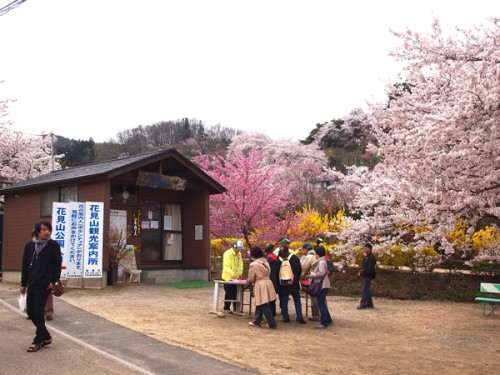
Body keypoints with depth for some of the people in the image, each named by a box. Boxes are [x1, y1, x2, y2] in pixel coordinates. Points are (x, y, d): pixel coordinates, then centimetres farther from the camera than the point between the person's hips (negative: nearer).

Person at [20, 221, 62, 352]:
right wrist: (23, 283, 11)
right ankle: (45, 336, 22)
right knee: (30, 311, 8)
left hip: (44, 284, -5)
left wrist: (54, 281, -11)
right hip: (32, 284, 5)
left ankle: (38, 340, 10)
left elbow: (57, 265, -5)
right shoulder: (29, 245, 7)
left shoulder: (54, 245, -6)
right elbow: (25, 265, 11)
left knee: (38, 312, -4)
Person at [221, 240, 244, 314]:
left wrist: (240, 273, 4)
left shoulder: (239, 254, 8)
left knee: (235, 294, 10)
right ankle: (226, 308, 11)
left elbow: (240, 264, 16)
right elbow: (226, 266, -23)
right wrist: (232, 274, -35)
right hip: (228, 277, -6)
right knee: (228, 294, 0)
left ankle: (236, 308, 18)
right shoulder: (228, 253, -16)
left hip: (236, 277, 6)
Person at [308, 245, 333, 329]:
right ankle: (328, 320, 25)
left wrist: (312, 275, -14)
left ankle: (324, 323, -5)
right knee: (322, 304, 17)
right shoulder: (321, 261, 15)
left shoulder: (321, 262, -16)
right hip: (322, 285, 11)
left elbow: (321, 273, -25)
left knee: (321, 304, -8)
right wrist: (313, 272, 8)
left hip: (322, 286, -11)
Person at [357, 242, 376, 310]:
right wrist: (360, 272, 7)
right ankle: (369, 304, 23)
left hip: (368, 276, -10)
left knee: (364, 290, -11)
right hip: (364, 276, 10)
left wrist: (363, 270, -29)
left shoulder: (371, 257, -13)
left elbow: (370, 268, -22)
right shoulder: (366, 257, 17)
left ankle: (363, 304, -11)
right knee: (366, 290, 14)